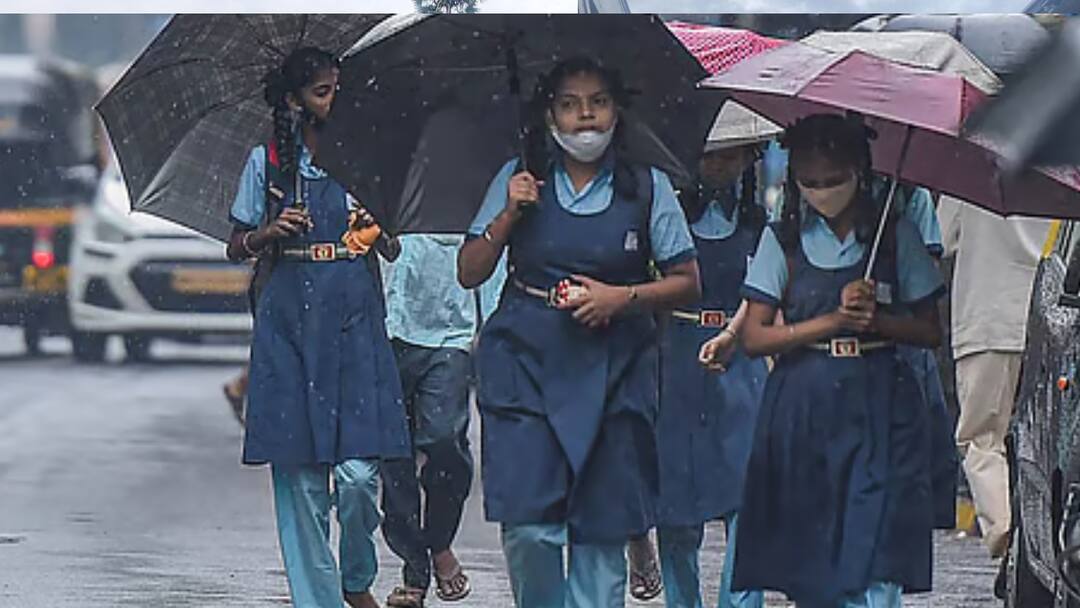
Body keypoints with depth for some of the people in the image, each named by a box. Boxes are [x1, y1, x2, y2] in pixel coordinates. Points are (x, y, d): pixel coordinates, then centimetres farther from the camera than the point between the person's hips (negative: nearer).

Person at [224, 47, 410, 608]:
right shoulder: (268, 161, 6)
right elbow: (236, 248, 9)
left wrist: (376, 230, -9)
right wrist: (270, 232, -10)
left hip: (354, 324, 0)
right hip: (289, 325, 0)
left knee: (358, 472, -9)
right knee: (300, 472, -2)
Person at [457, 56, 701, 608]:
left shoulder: (648, 188, 6)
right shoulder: (519, 180, 8)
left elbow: (687, 283, 6)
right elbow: (469, 273, 7)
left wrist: (621, 297, -10)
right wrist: (508, 215, -7)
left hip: (613, 368, 0)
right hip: (525, 361, 0)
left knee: (602, 530, -1)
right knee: (528, 525, -11)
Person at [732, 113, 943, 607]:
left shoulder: (895, 236, 5)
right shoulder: (782, 241, 6)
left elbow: (930, 332, 6)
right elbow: (754, 337, -1)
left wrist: (875, 319, -12)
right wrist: (834, 320, -11)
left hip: (879, 411, -1)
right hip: (803, 413, 1)